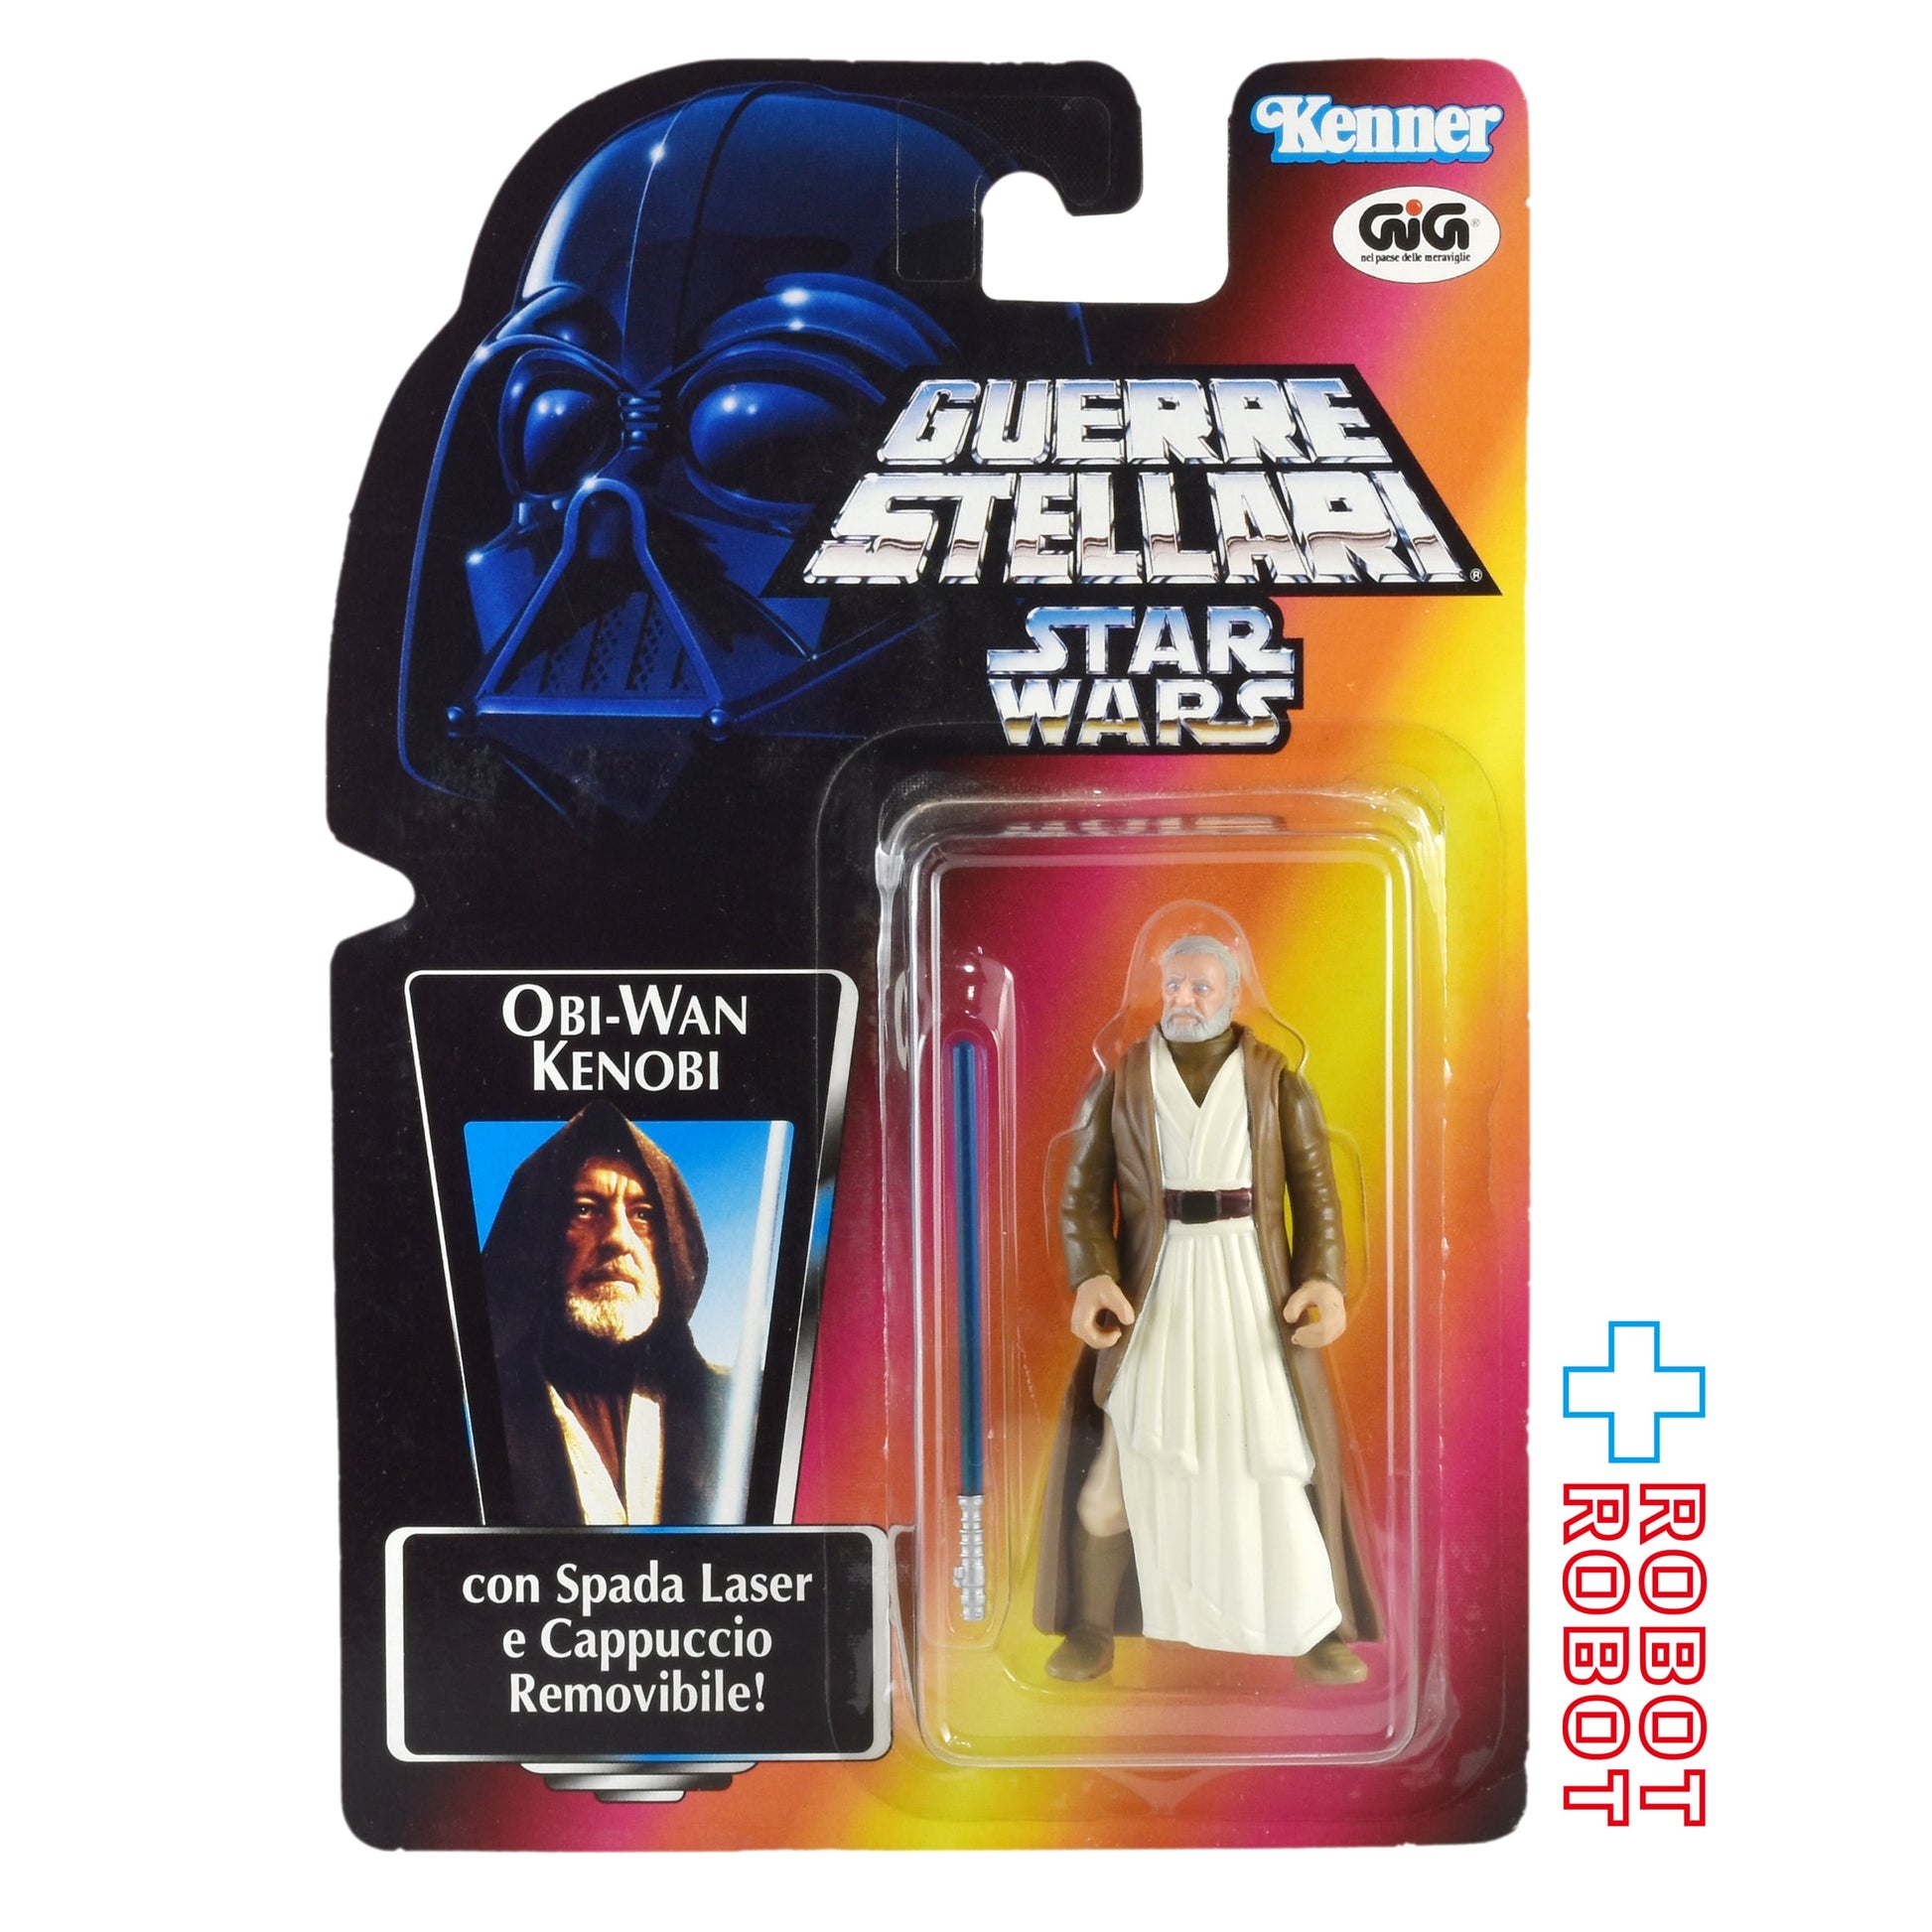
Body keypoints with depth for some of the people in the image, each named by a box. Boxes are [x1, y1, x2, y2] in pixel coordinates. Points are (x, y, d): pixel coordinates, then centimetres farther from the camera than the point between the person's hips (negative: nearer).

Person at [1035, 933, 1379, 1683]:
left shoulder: (1278, 1081, 2)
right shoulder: (1117, 1080, 2)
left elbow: (1316, 1192, 0)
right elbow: (1083, 1193, -1)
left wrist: (1325, 1281, -16)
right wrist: (1090, 1279, -18)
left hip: (1251, 1281, 0)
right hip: (1149, 1283, 0)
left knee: (1280, 1449, -1)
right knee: (1111, 1447, -5)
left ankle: (1315, 1628, 14)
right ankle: (1093, 1628, 9)